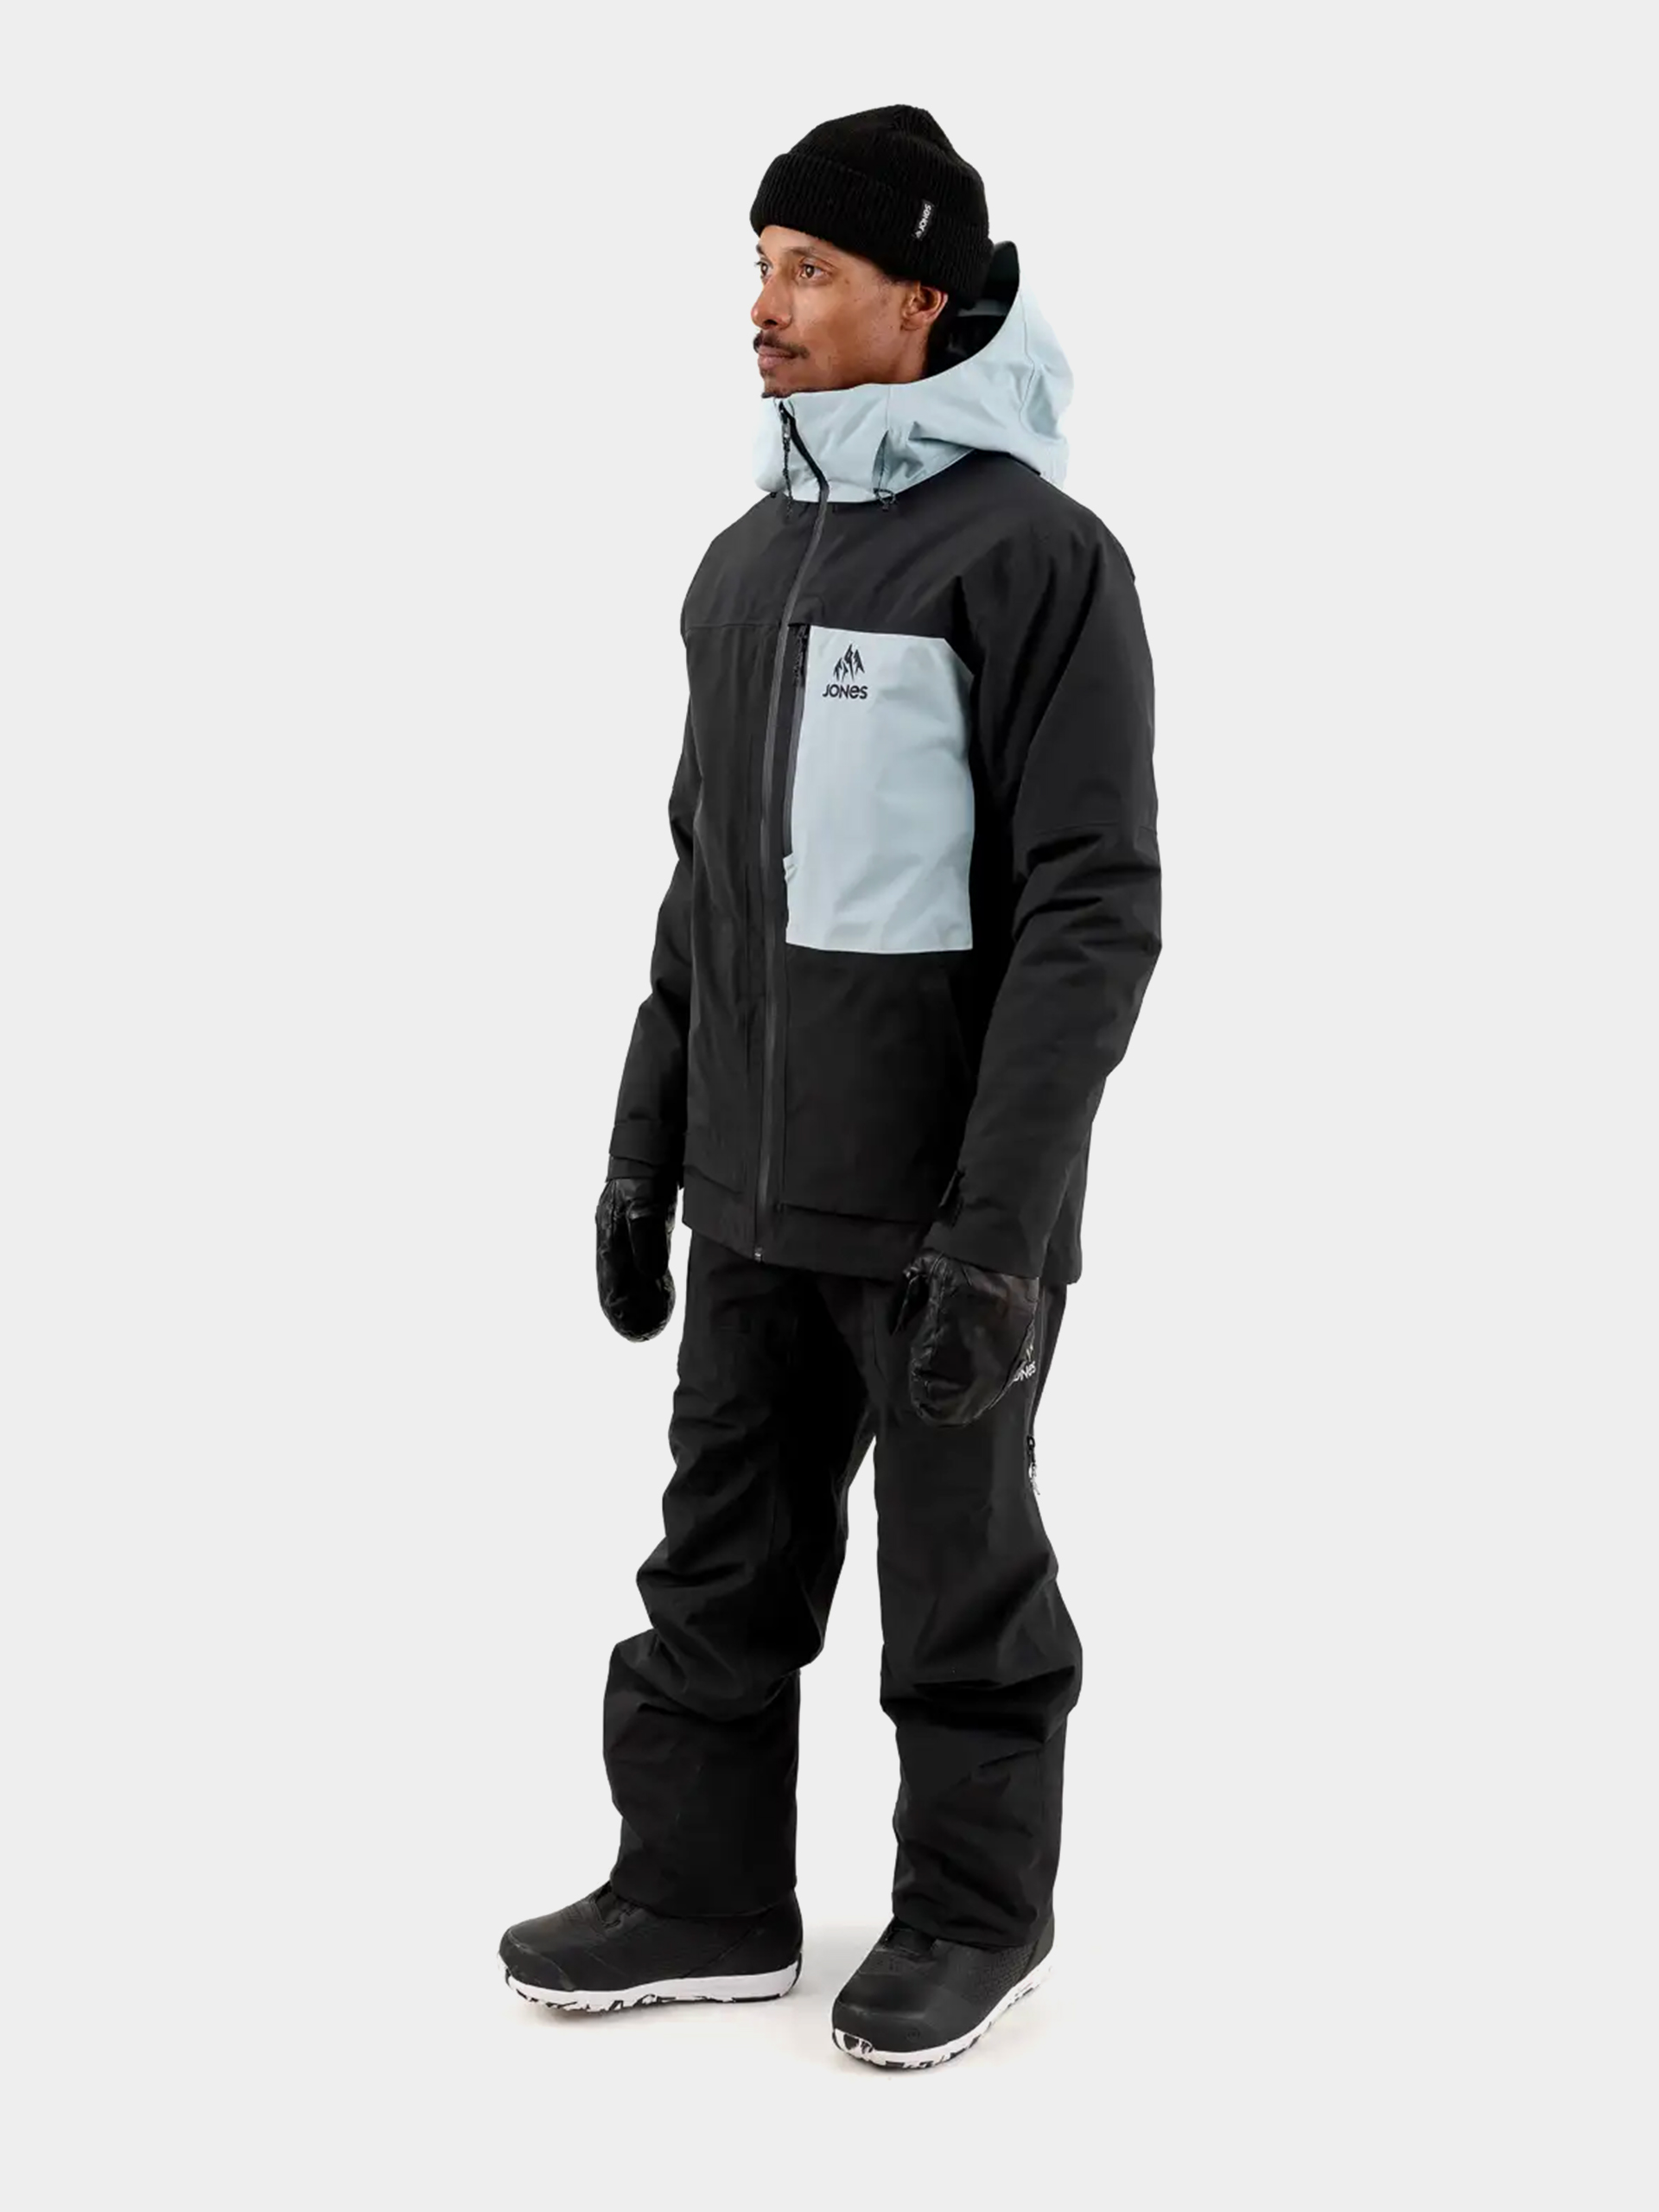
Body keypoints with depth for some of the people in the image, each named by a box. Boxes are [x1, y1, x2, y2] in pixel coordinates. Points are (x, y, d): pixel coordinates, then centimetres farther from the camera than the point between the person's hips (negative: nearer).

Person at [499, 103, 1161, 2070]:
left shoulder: (1030, 551, -11)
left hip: (936, 1213, -7)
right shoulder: (748, 558, 13)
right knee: (721, 1563, 12)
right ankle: (704, 1895, 26)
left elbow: (1090, 912, -16)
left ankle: (975, 1911, 23)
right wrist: (645, 1150, 16)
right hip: (753, 1202, 7)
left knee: (960, 1581, 7)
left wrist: (999, 1227, -20)